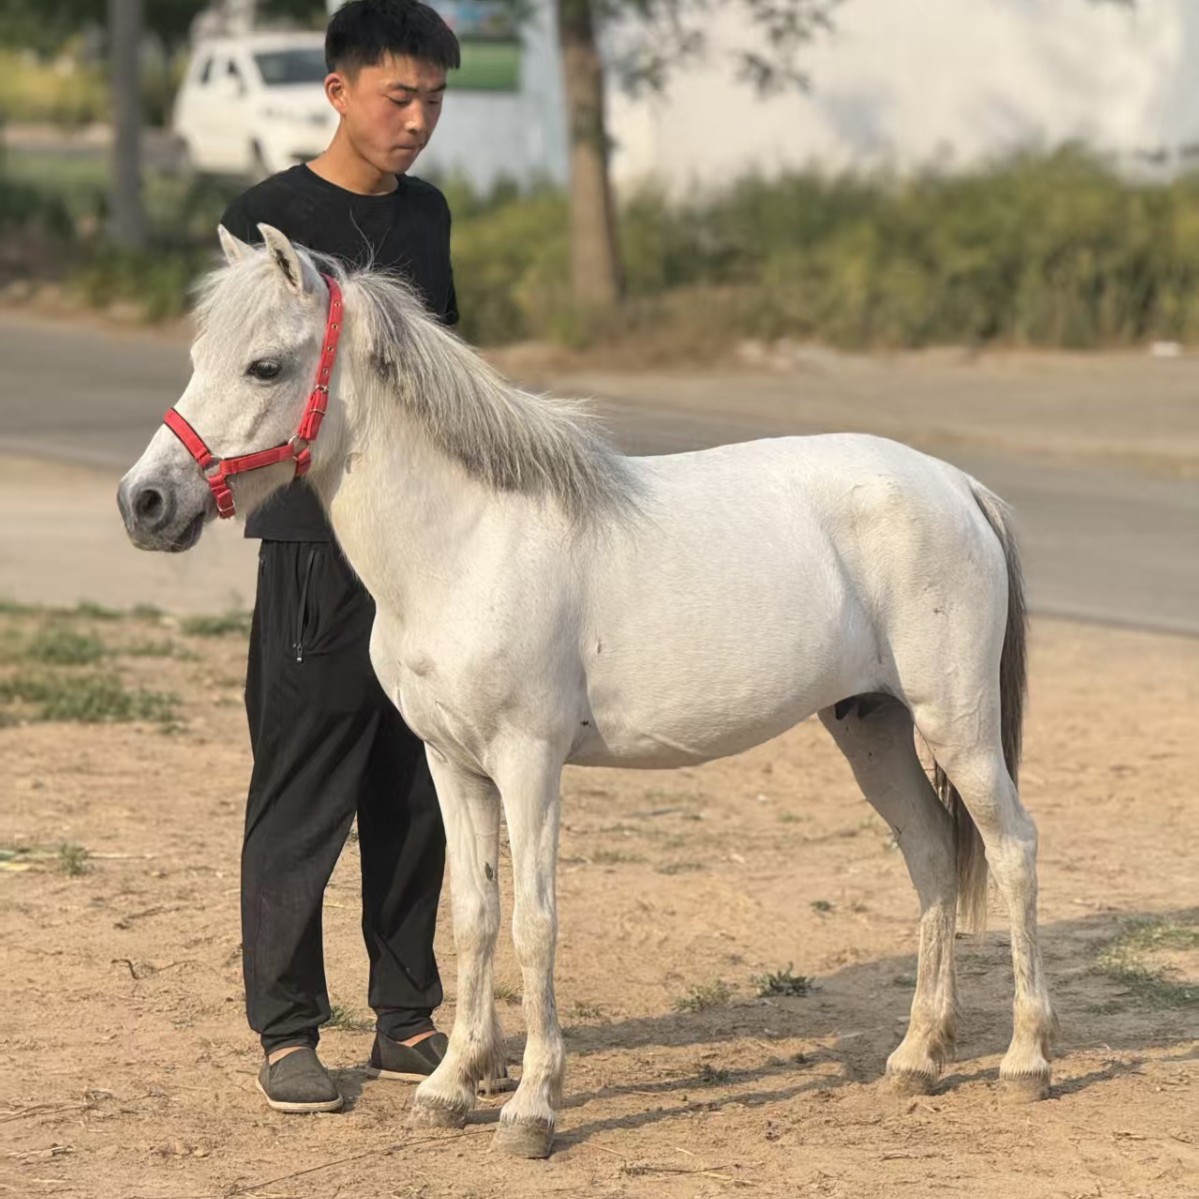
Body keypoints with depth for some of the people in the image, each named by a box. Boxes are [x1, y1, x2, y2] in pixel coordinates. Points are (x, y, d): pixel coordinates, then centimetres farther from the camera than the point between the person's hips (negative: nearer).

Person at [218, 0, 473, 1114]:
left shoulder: (426, 212, 13)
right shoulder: (268, 218, -6)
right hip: (316, 541, -6)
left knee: (416, 794, 10)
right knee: (301, 794, -3)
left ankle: (405, 1022, 18)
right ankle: (287, 1034, 4)